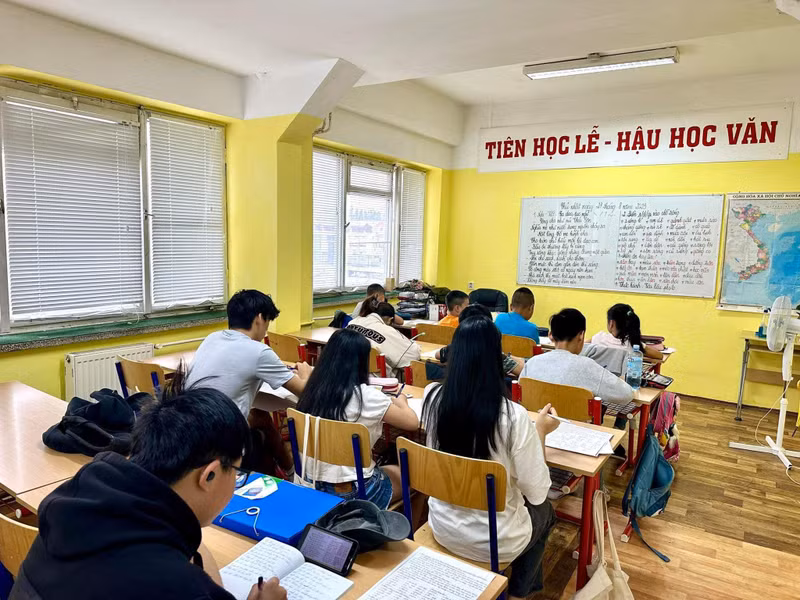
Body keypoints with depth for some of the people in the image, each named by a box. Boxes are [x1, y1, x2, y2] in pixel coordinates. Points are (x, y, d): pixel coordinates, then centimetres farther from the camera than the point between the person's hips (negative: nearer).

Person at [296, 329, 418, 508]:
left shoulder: (314, 390, -5)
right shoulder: (366, 396, -20)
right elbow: (413, 422, -10)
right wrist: (400, 402, 12)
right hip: (354, 491, -6)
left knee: (391, 470, 31)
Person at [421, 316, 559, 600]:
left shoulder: (432, 397, -14)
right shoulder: (513, 416, -28)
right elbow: (536, 493, -16)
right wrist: (540, 432, -3)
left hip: (443, 528, 4)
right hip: (496, 541, -4)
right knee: (544, 511, 30)